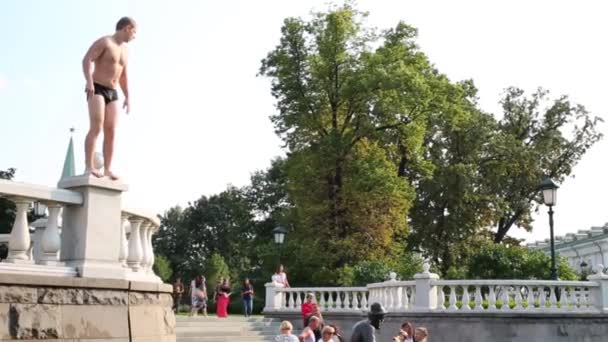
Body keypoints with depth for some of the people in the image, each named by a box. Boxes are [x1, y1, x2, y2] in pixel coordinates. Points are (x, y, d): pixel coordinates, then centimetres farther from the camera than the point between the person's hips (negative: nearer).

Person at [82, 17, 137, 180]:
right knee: (96, 128, -20)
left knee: (110, 132, -4)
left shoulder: (124, 50, 19)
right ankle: (89, 167, -23)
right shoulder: (104, 41, -5)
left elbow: (123, 76, 25)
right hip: (97, 90, -7)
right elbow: (87, 60, -17)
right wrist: (89, 81, -32)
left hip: (112, 93, 7)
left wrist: (127, 97, 18)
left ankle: (107, 170, -6)